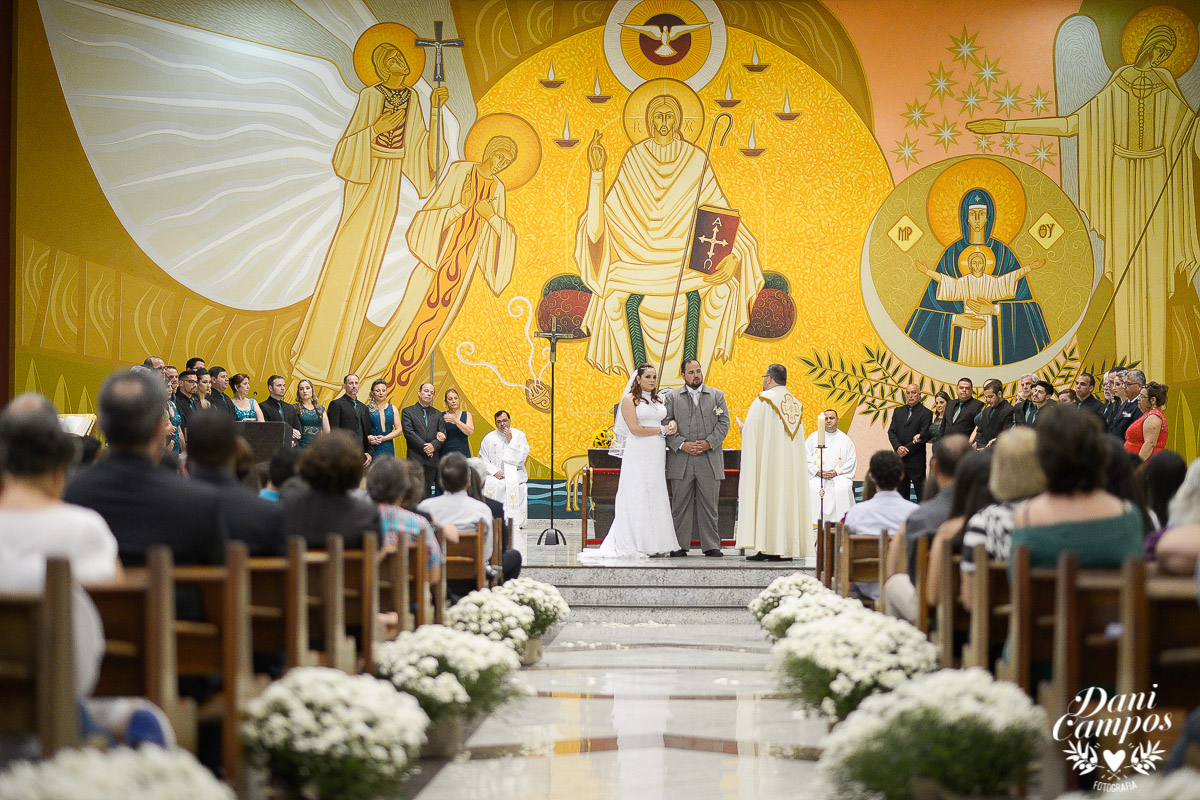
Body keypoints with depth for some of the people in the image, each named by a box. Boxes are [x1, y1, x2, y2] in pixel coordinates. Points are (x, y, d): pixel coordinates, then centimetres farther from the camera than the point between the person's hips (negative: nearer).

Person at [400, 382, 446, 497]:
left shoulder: (438, 414, 16)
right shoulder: (407, 412, 3)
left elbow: (443, 434, 8)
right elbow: (409, 433, -8)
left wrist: (433, 446, -11)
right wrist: (424, 447, -14)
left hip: (432, 460, 4)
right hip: (415, 458, -4)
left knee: (428, 490, 5)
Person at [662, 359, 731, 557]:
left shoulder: (717, 395, 12)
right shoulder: (671, 397, 9)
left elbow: (724, 423, 5)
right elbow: (666, 425, 2)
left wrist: (709, 443, -9)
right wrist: (681, 445, -11)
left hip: (710, 459, 1)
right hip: (681, 460, 0)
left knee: (708, 505, 2)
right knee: (681, 505, 1)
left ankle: (711, 546, 6)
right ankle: (680, 546, 6)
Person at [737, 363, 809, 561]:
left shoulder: (763, 401, -6)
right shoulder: (796, 404, 13)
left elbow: (750, 432, -9)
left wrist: (744, 431, 13)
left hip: (767, 458, -6)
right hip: (791, 463, 6)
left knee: (766, 496, -5)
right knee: (788, 497, 4)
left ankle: (765, 547, -11)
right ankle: (787, 549, 0)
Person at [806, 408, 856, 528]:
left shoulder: (844, 439, 12)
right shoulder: (814, 436, 12)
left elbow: (852, 460, 5)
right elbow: (806, 458, 5)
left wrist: (837, 471, -10)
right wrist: (817, 471, -11)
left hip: (839, 475, 0)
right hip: (816, 476, 0)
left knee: (843, 488, -32)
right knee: (813, 488, -32)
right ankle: (816, 522, -28)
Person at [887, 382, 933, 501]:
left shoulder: (926, 413, -4)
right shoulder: (898, 411, 13)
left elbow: (924, 437, -11)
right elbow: (891, 432, 6)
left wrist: (906, 450, -13)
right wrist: (898, 447, -13)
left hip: (916, 460, -5)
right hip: (900, 458, 5)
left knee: (922, 495, -2)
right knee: (901, 492, 10)